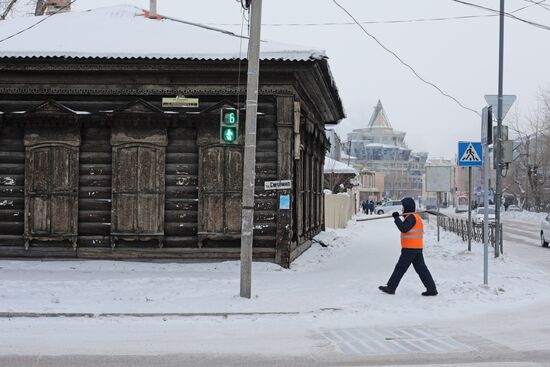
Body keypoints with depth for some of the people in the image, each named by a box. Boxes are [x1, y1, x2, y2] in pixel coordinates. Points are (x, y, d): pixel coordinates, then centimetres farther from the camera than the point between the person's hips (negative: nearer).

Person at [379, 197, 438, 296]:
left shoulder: (411, 217, -13)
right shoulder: (416, 217, 18)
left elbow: (404, 228, -26)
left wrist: (397, 218, -21)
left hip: (410, 249, -9)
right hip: (418, 248, 9)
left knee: (400, 268, -1)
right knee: (421, 269, 8)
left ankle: (390, 287, 5)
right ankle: (431, 288, 4)